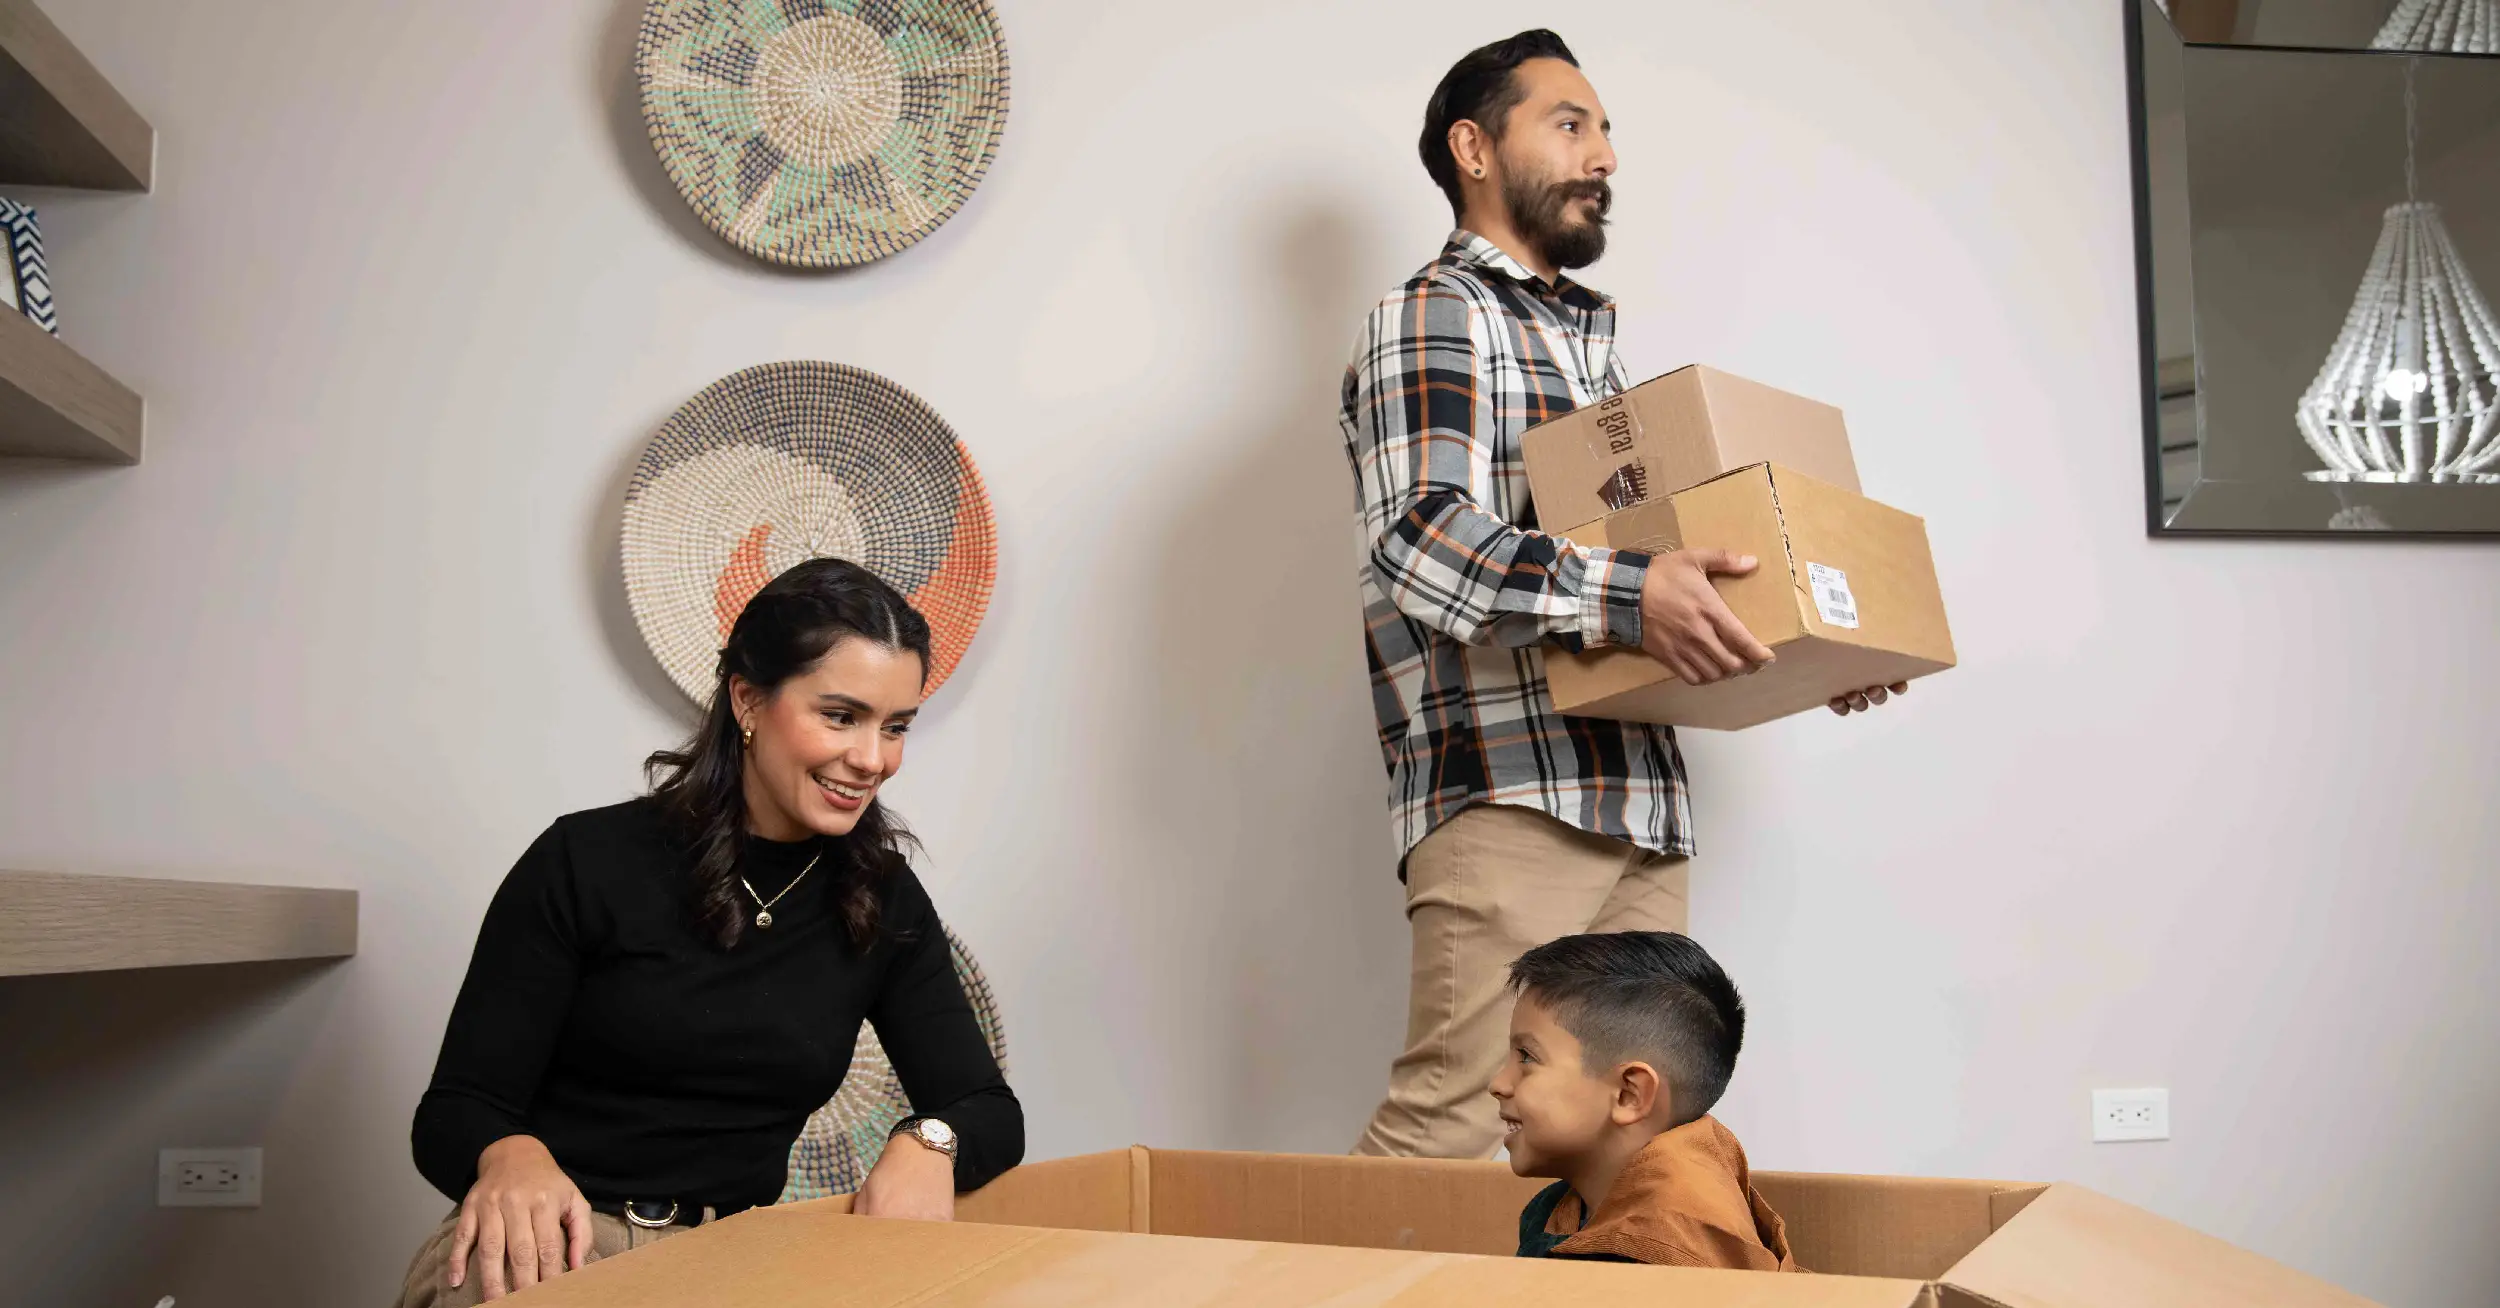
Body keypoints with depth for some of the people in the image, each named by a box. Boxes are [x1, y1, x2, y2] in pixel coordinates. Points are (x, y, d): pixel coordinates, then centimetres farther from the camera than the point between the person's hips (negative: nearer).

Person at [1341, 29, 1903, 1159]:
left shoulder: (1592, 342, 26)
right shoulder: (1432, 317, 0)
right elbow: (1419, 539, -16)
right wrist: (1622, 596, -29)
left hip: (1638, 803, 8)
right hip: (1508, 796, -8)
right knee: (1453, 1129, -12)